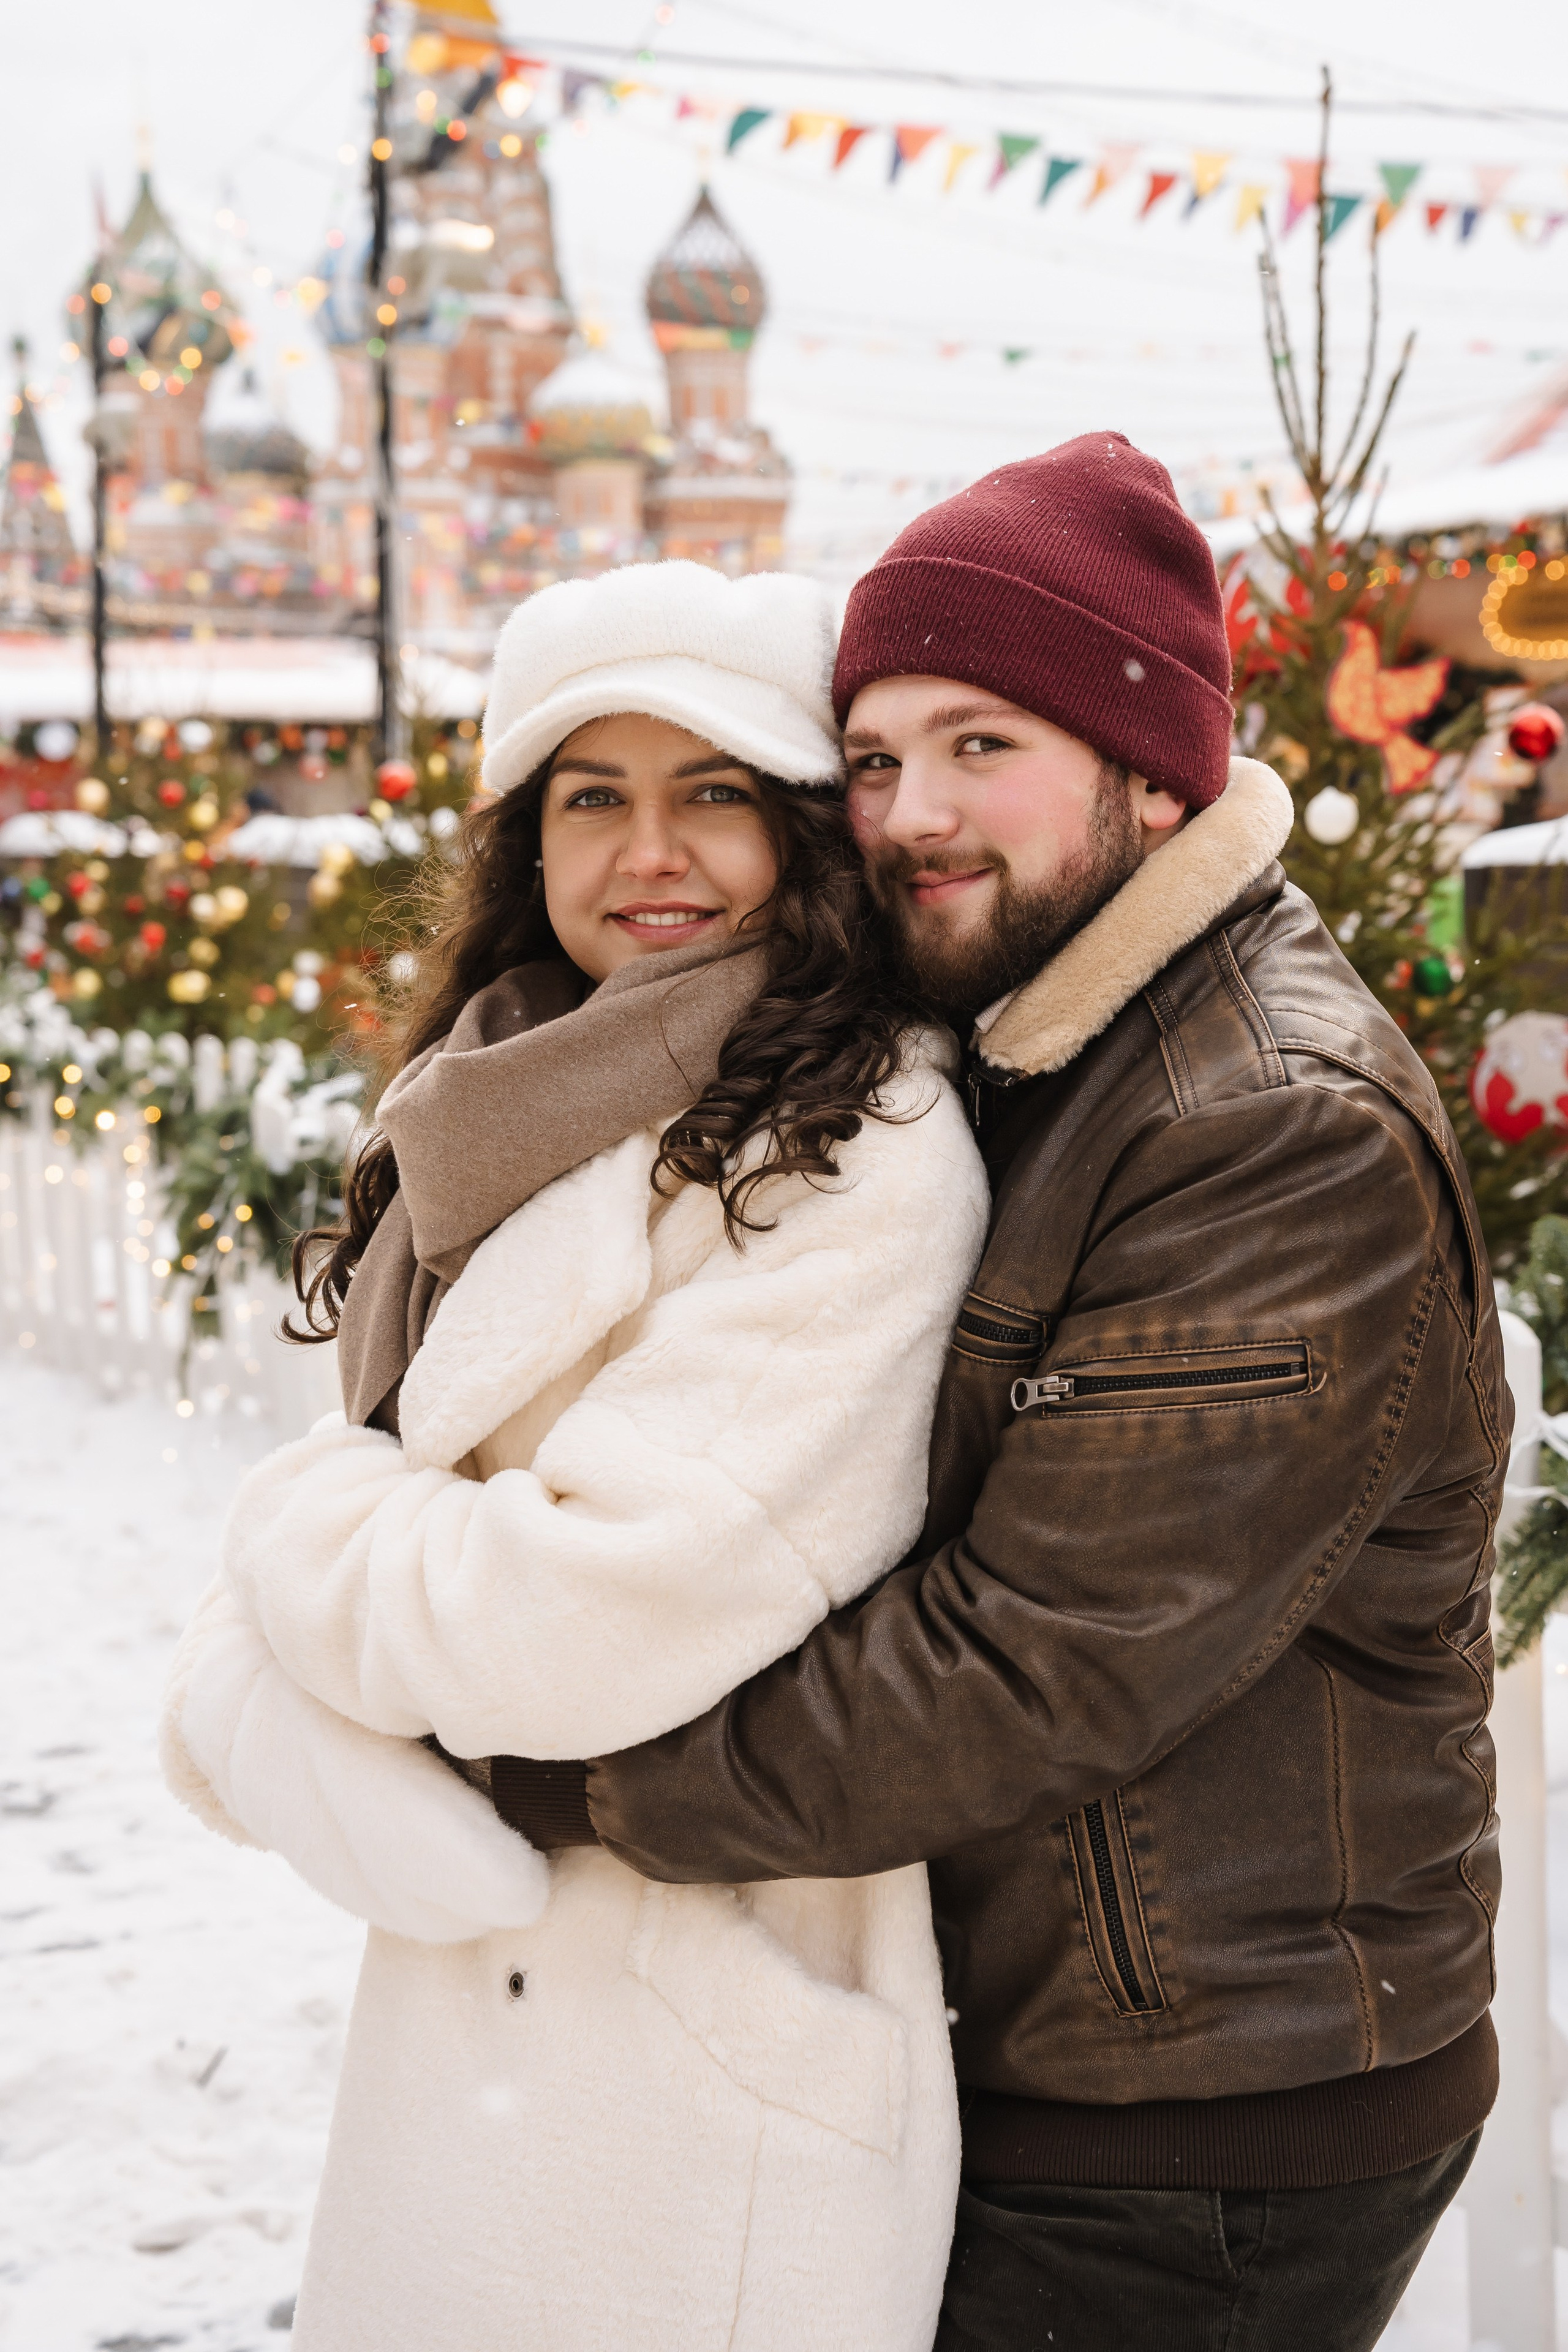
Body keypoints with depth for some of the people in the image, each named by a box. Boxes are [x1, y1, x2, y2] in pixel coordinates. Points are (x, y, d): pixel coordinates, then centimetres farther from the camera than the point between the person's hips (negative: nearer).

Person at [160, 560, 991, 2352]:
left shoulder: (860, 1162, -18)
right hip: (452, 2017, 7)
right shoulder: (498, 1139, 7)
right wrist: (279, 1734, -15)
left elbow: (601, 1619, -25)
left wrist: (299, 1519, -8)